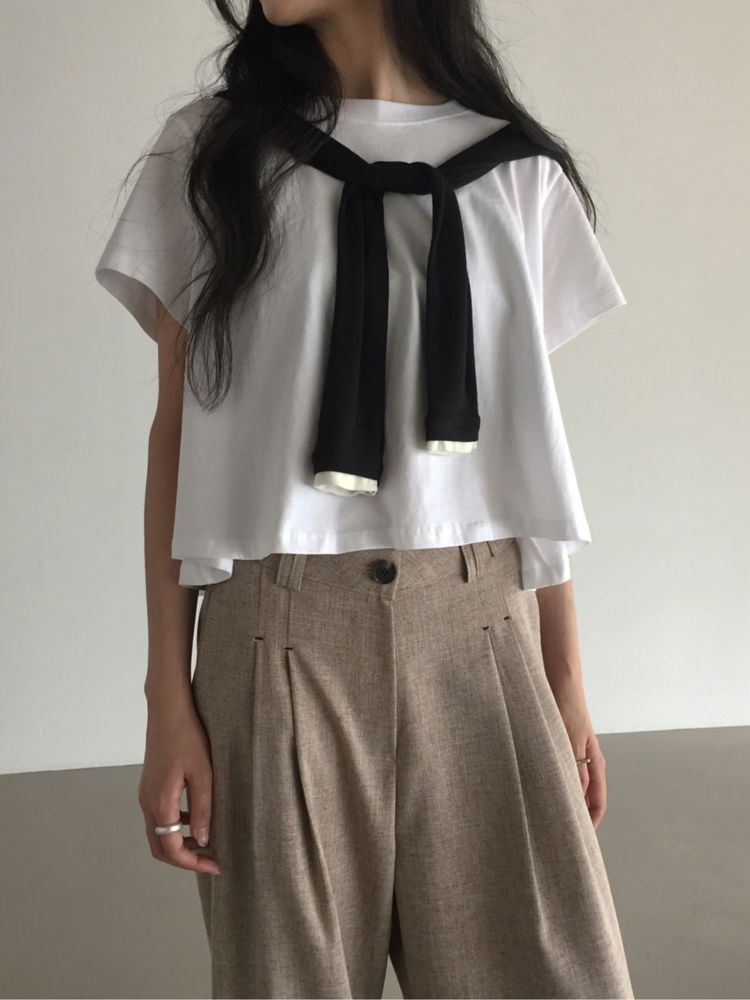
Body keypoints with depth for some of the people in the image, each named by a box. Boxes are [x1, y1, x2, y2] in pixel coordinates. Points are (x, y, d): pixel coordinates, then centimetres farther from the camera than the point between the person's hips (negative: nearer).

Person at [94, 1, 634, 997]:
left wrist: (567, 677, 6)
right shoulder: (212, 148, 5)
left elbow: (530, 437, 9)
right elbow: (177, 429, 2)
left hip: (479, 636, 2)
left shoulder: (515, 168, 8)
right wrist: (168, 696, -4)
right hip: (280, 641, -1)